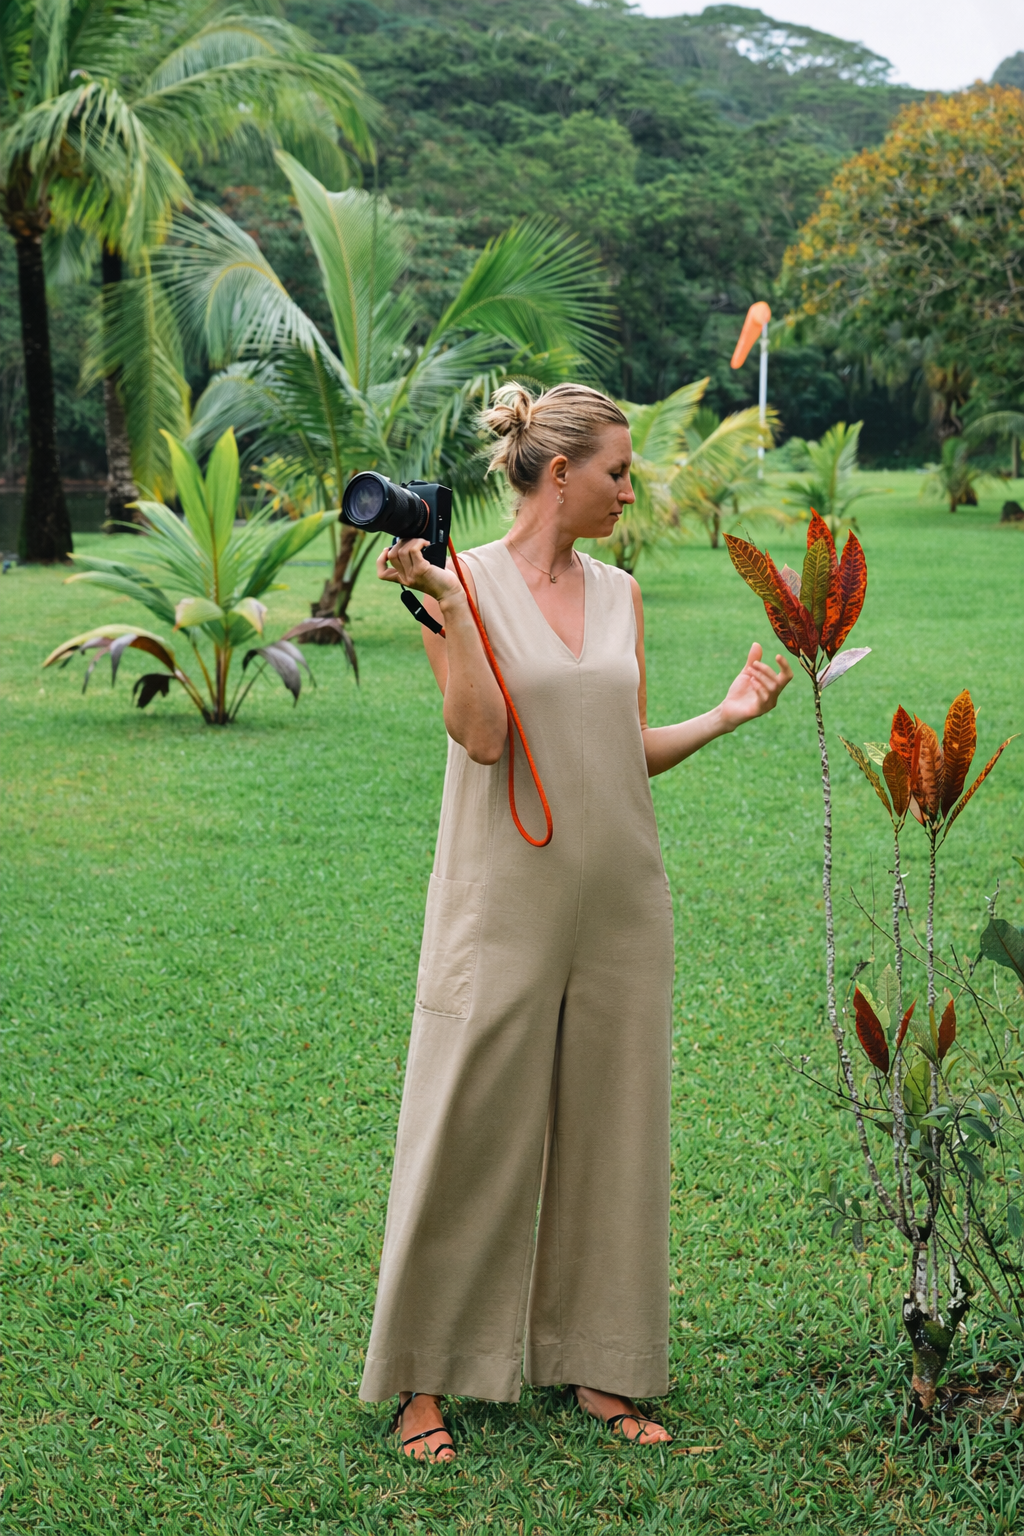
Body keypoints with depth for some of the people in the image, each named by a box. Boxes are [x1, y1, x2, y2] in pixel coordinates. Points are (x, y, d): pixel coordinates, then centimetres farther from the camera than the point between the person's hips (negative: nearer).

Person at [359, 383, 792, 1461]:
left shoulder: (620, 593, 10)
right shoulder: (461, 582, -5)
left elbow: (629, 752, 12)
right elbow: (480, 735, -17)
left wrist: (726, 714, 2)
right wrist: (445, 605, -21)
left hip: (618, 897, 5)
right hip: (505, 897, -5)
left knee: (609, 1128, 10)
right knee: (471, 1127, 0)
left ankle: (596, 1367, 22)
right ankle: (426, 1381, 12)